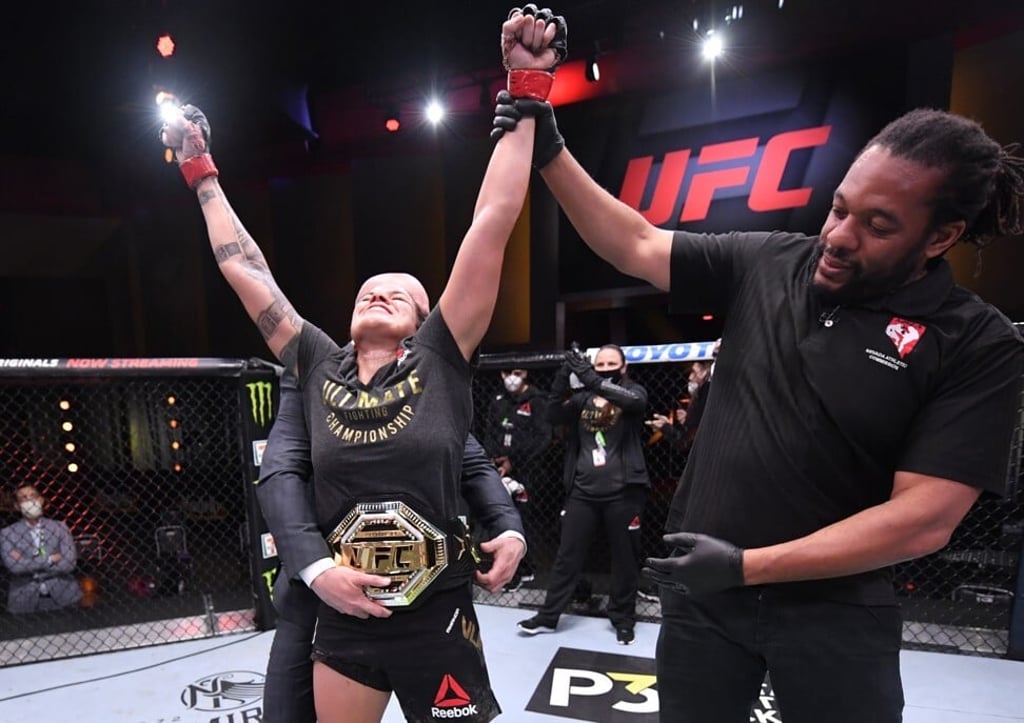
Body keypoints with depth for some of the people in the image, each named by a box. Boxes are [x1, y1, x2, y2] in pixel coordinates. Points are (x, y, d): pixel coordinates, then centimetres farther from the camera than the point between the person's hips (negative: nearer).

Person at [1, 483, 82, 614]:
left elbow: (69, 563, -7)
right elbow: (14, 566, -10)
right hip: (25, 601, 0)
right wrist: (50, 559, -9)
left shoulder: (59, 527, 4)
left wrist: (26, 564, -7)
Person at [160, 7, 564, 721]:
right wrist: (202, 172, 15)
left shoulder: (440, 360, -10)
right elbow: (243, 267, 7)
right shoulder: (319, 367, -1)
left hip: (438, 619, -3)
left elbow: (492, 224, -14)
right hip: (342, 620, 4)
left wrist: (524, 92, -12)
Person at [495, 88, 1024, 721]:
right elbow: (635, 245, 0)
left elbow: (924, 519, -16)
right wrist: (549, 152, -7)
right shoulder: (766, 262, -4)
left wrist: (746, 565, -19)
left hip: (833, 609, -2)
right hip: (701, 588, 3)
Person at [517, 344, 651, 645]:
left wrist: (591, 379, -32)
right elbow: (554, 415, -6)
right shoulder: (582, 398, 7)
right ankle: (548, 616, 23)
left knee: (624, 558, 12)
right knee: (567, 555, 10)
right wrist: (562, 378, -20)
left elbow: (636, 401, -22)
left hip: (622, 492, -2)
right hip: (583, 491, 2)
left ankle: (622, 619, 31)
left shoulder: (633, 391, 1)